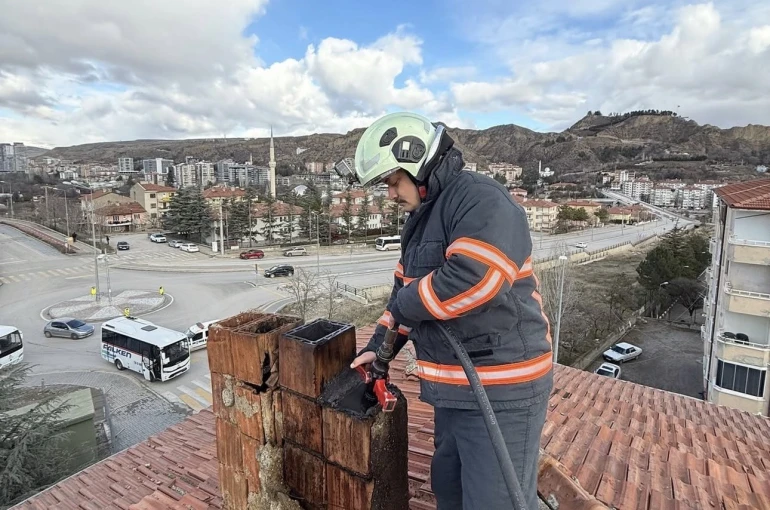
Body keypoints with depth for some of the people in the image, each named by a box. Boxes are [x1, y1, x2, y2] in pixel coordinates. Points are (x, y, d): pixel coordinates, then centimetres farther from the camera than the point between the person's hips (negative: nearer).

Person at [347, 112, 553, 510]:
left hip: (501, 391, -9)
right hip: (453, 387, 10)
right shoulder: (421, 218, 12)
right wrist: (379, 346, 10)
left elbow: (473, 279, -33)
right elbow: (404, 288, 18)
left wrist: (403, 307, -17)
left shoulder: (479, 198, -19)